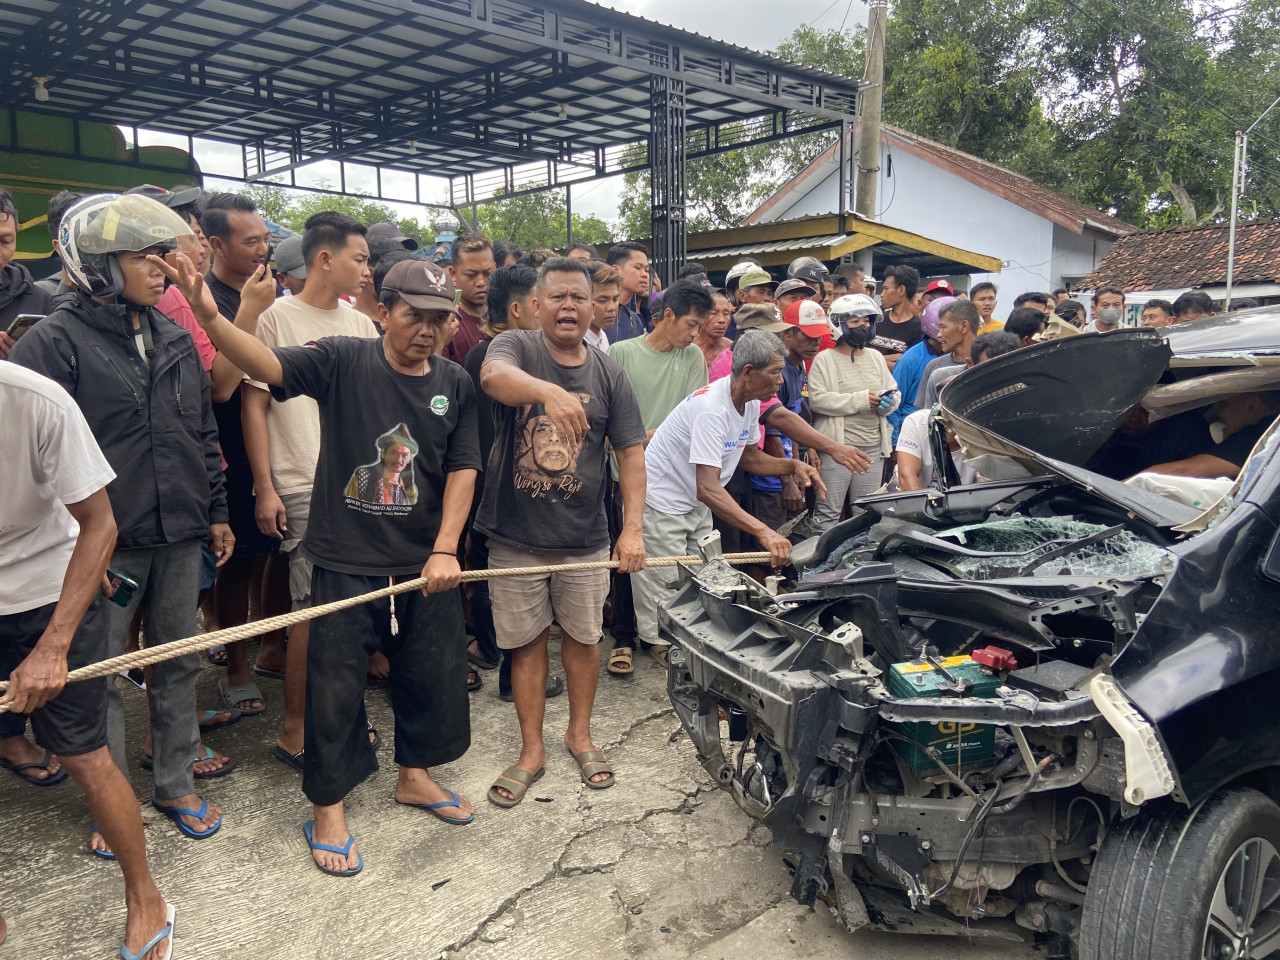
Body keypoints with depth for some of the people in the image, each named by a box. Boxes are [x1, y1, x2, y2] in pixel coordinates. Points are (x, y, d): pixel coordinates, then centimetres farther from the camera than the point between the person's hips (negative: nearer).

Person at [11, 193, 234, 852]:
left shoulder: (173, 337, 10)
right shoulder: (57, 339, -9)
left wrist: (216, 511, 14)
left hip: (180, 533, 6)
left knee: (179, 662, 14)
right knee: (99, 673, 8)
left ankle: (177, 783, 31)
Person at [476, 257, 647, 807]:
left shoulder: (608, 374, 1)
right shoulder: (515, 348, -6)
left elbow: (631, 453, 0)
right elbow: (494, 377, -31)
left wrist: (633, 529, -11)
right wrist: (550, 391, -52)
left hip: (585, 540, 2)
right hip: (516, 537, -2)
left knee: (583, 637, 15)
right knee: (527, 642, 11)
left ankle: (580, 733, 37)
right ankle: (531, 750, 28)